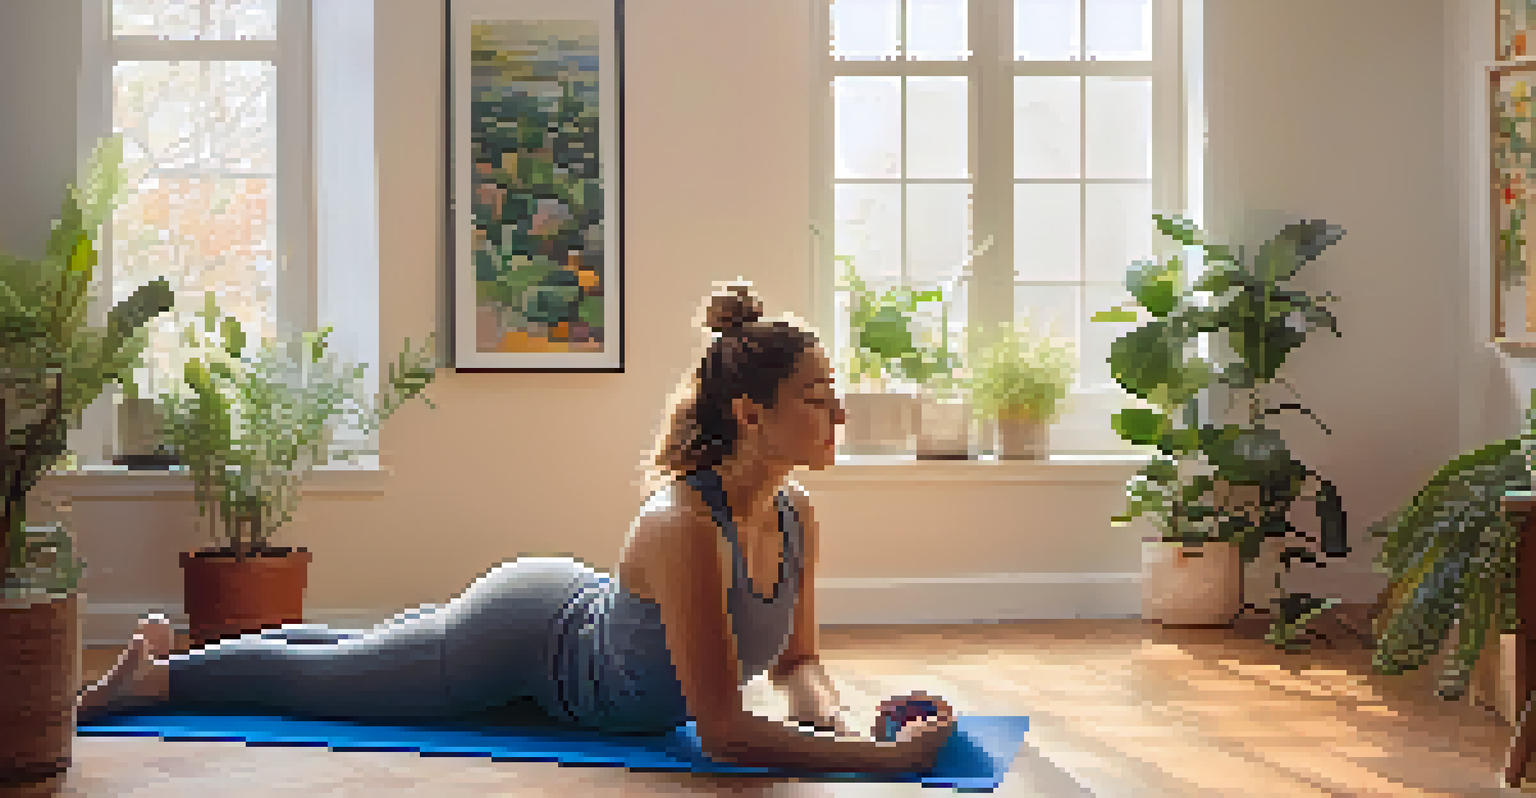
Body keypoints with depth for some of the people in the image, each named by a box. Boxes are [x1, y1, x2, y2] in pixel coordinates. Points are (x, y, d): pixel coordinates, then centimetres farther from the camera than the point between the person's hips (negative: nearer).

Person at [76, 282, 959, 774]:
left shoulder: (797, 516, -17)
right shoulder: (685, 526, -42)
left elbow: (796, 661, -2)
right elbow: (722, 730, -42)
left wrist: (834, 716, -24)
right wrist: (882, 758, -44)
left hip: (580, 611, 8)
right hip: (523, 635, -8)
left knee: (347, 657, 29)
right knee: (318, 673, 15)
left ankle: (171, 651, 51)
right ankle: (150, 674, 40)